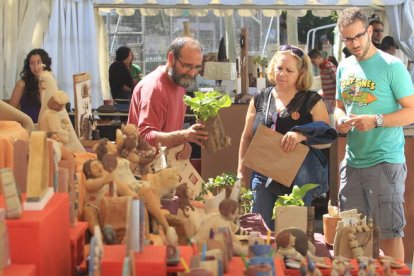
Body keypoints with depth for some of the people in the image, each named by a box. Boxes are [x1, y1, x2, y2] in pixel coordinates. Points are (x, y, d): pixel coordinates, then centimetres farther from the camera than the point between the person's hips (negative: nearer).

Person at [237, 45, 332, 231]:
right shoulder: (259, 100, 8)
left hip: (298, 180, -3)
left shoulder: (312, 102, -2)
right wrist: (241, 172, 10)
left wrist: (302, 135, -26)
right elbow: (247, 138, 14)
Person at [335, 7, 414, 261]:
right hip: (352, 161, 7)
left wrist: (375, 121, -22)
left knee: (389, 232, 0)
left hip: (385, 161, -6)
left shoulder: (391, 66, -9)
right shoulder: (344, 68, 11)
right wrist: (341, 120, -2)